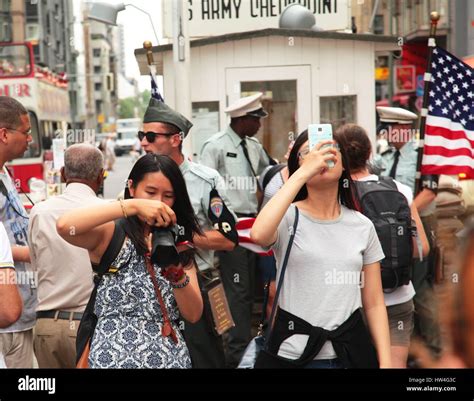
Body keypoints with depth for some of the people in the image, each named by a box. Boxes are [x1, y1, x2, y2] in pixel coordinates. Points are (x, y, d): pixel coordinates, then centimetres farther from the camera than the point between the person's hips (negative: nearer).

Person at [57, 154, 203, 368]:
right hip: (114, 355, -4)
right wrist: (133, 205, -26)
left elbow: (193, 315, 1)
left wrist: (178, 276, -18)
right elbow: (65, 226, -27)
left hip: (172, 356, 4)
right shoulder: (111, 233, -5)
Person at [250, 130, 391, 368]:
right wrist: (304, 172, -25)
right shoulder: (288, 217, -7)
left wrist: (385, 361, -2)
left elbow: (374, 303, 5)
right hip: (294, 353, -3)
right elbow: (259, 235, -32)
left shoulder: (362, 226, 3)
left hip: (352, 351, 3)